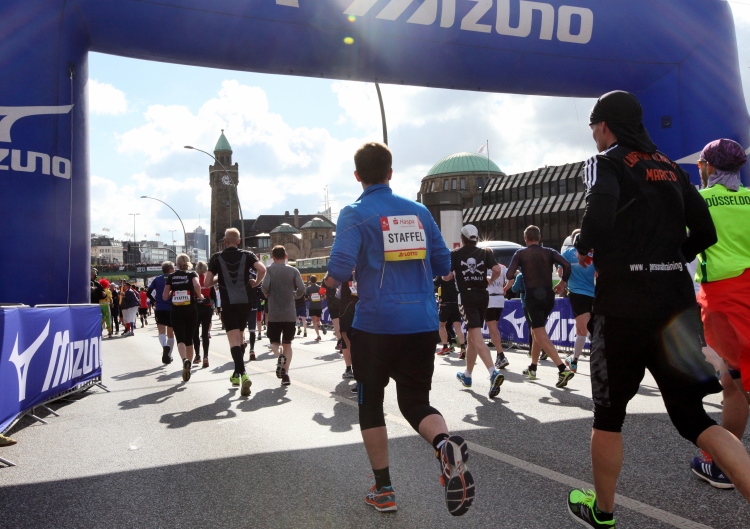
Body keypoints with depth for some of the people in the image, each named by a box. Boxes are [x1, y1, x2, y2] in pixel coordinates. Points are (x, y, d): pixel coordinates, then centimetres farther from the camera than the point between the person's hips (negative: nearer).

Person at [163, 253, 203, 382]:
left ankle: (185, 360, -32)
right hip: (191, 310, 0)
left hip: (176, 311, 0)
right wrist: (199, 296, -3)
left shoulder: (171, 276, 7)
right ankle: (188, 366, 19)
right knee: (189, 340, 12)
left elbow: (165, 297, 6)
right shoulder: (192, 274, 2)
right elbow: (197, 285, -20)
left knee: (180, 339, -4)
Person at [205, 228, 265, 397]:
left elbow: (207, 283, -2)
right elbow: (262, 269, -15)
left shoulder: (217, 257, 1)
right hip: (246, 302, 2)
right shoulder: (247, 255, 2)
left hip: (228, 304, -2)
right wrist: (256, 282, 3)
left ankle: (243, 375, -26)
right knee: (240, 337, 19)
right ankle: (237, 374, 28)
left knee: (234, 340, -8)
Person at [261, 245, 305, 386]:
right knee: (287, 343, 11)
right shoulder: (293, 270, 3)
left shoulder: (269, 269, -1)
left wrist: (267, 294, 5)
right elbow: (301, 289, -6)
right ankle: (285, 374, 2)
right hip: (290, 314, 1)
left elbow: (265, 286, -17)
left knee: (274, 342, 12)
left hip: (274, 314, -1)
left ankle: (279, 355, -21)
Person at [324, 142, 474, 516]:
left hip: (376, 324, -3)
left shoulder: (355, 214, -5)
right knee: (415, 400, 14)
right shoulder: (419, 211, 8)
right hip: (423, 323, 4)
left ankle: (383, 491, 23)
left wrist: (329, 282, 5)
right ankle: (445, 443, -18)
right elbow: (443, 265, 10)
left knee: (370, 402, 16)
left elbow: (340, 268, -17)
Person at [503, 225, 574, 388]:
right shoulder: (549, 252, 9)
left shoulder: (520, 253, 2)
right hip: (548, 295, 5)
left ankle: (563, 369, -23)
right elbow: (566, 265, -7)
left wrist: (509, 284, 13)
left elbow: (510, 274, -9)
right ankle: (532, 369, 30)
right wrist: (562, 283, 8)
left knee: (541, 336, -7)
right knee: (536, 332, 21)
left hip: (533, 296, -5)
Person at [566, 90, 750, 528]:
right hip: (678, 307, 6)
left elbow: (599, 218, -24)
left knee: (609, 414, 11)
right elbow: (705, 233, 12)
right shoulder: (671, 168, 15)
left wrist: (584, 249, -4)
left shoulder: (606, 163, -5)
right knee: (693, 416, 13)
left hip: (624, 308, -6)